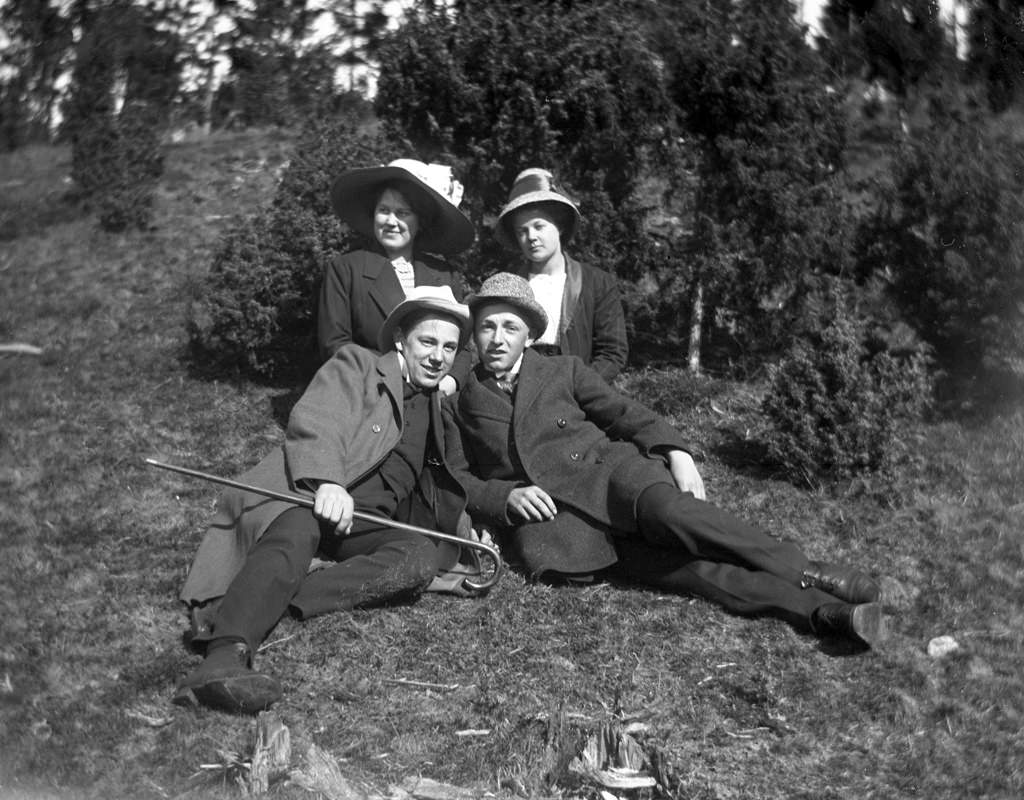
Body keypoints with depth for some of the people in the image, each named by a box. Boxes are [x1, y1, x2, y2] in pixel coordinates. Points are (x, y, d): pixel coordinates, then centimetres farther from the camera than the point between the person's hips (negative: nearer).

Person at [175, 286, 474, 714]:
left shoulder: (440, 410, 29)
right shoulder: (357, 365, 12)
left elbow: (444, 498, 34)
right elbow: (312, 424, -6)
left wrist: (467, 531, 14)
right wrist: (325, 481, -25)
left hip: (366, 527, 5)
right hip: (306, 497, -4)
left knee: (423, 555, -28)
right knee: (297, 531, -38)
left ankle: (262, 604, -38)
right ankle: (224, 656, -57)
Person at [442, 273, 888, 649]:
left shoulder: (563, 371, 17)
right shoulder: (458, 407, 16)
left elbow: (624, 414, 12)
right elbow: (456, 479, 11)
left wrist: (675, 452, -5)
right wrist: (505, 496, -9)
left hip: (607, 468, 2)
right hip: (548, 513, -2)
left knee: (667, 509, -35)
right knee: (659, 563, -29)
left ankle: (808, 574, -34)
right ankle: (816, 609, -41)